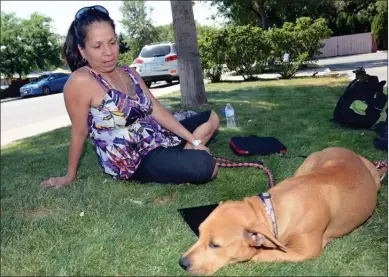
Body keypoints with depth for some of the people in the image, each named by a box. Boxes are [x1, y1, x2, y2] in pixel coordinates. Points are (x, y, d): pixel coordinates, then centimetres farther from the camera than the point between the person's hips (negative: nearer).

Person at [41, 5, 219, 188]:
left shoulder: (129, 73, 7)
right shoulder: (80, 81, -18)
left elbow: (157, 110, 4)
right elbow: (80, 132, -12)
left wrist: (192, 140, -3)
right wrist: (70, 176, -1)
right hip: (134, 161, -8)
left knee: (211, 117, 13)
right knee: (205, 166, -27)